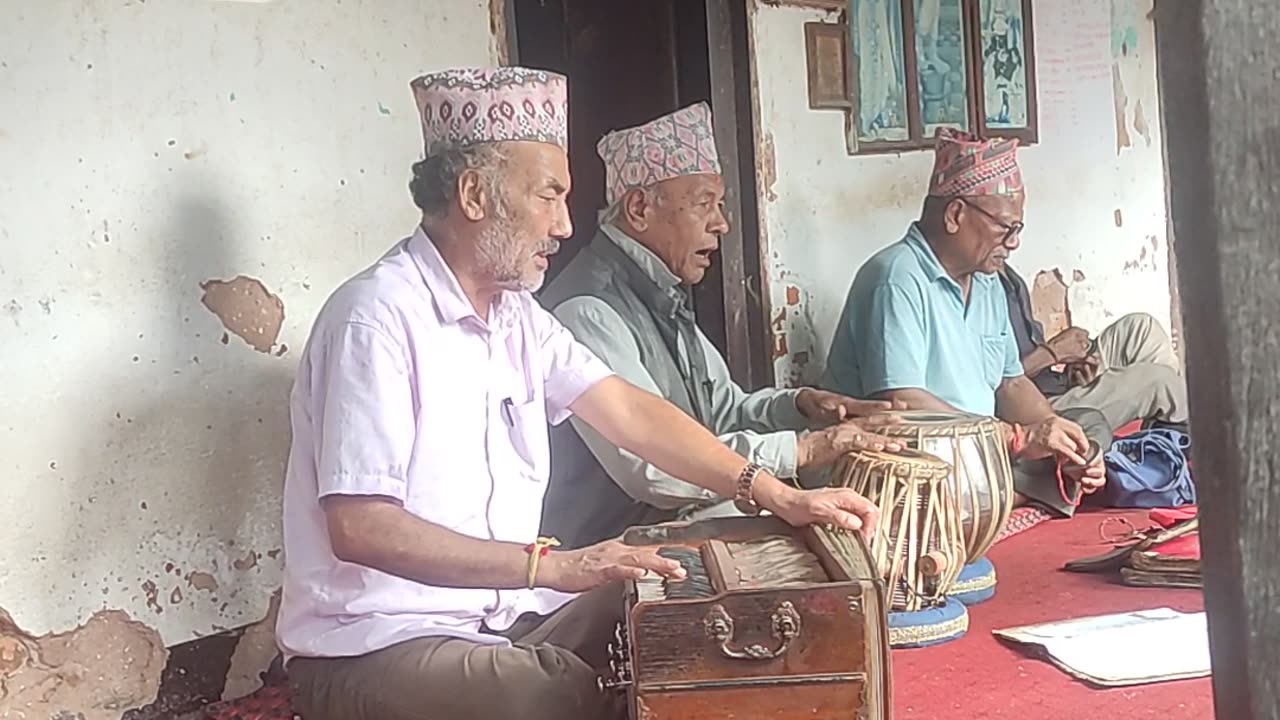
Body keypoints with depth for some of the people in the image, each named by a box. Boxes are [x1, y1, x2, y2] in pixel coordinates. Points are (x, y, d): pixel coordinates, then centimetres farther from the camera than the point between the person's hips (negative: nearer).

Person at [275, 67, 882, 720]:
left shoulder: (515, 313, 10)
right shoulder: (380, 317, -18)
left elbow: (628, 412, 7)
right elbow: (359, 527, -24)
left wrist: (775, 495, -2)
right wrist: (548, 565, -28)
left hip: (504, 613, 8)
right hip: (380, 647, -8)